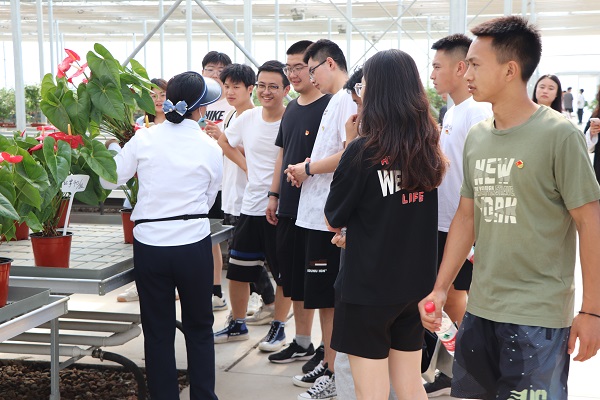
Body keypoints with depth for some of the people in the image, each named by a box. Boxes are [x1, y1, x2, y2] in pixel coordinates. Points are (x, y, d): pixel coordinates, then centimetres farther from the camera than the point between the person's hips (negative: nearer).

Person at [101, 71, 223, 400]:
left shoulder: (144, 139, -4)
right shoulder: (210, 148, -3)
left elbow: (109, 179, 3)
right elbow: (208, 199, 5)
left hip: (150, 243, 0)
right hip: (194, 245, 0)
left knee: (158, 331, 11)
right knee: (199, 328, 15)